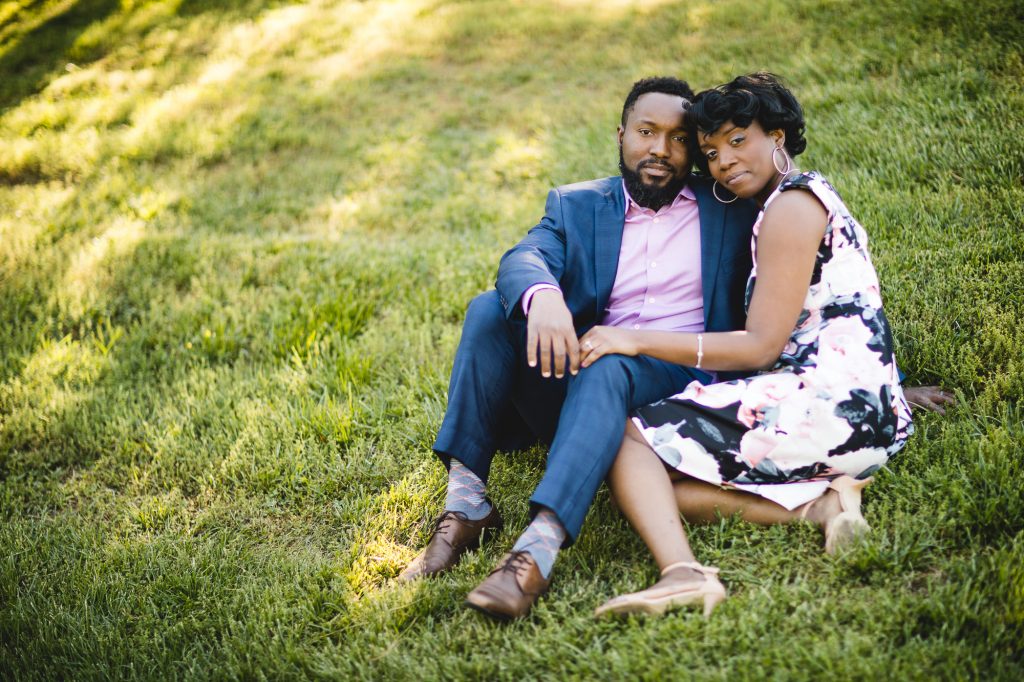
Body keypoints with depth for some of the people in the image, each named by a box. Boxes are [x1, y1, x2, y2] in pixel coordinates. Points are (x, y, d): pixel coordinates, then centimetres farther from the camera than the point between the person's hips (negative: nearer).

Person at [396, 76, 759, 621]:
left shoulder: (731, 207, 15)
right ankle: (466, 508, -25)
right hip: (575, 377, 3)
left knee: (608, 364, -35)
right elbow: (522, 259, -9)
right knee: (490, 309, -20)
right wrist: (542, 296, -31)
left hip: (681, 382, -2)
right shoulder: (576, 205, 15)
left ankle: (539, 549, -49)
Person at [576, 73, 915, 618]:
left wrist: (637, 341, -12)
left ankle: (684, 572, -35)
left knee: (628, 438, -10)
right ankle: (816, 502, -10)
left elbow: (760, 346, -13)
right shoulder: (813, 196, 25)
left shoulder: (791, 204, -6)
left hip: (828, 406, -10)